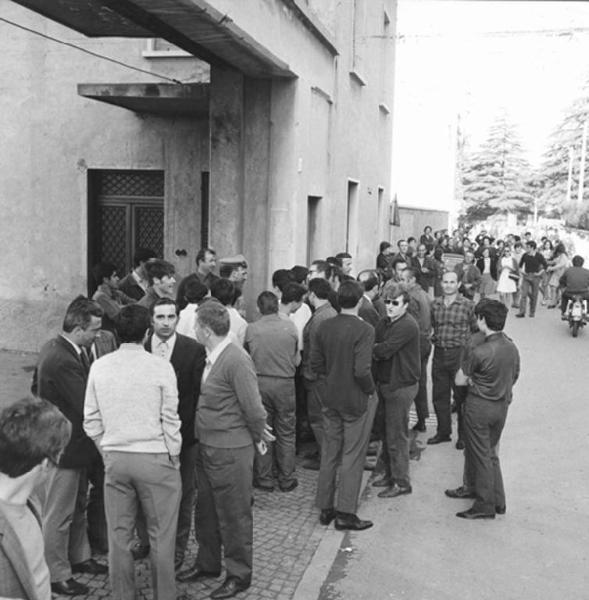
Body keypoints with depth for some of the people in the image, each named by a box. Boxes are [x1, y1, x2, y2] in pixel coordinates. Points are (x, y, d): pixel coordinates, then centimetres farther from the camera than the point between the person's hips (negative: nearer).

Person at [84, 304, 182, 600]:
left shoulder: (99, 367, -1)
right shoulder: (160, 367, -11)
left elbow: (91, 421, 4)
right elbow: (170, 420, -8)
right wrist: (173, 458, 4)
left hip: (114, 458, 4)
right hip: (155, 458, -3)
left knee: (118, 535, 13)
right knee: (161, 536, 8)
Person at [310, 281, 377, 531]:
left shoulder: (324, 327, -1)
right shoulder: (364, 330, -20)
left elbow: (316, 364, 4)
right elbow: (362, 371, -25)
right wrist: (371, 389, -8)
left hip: (331, 399, 6)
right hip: (356, 400, -6)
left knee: (329, 454, 15)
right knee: (352, 456, 6)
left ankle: (325, 508, 25)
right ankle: (345, 513, 13)